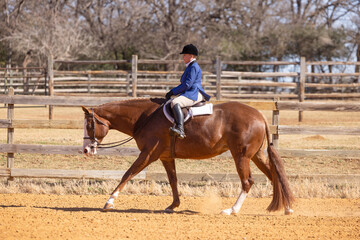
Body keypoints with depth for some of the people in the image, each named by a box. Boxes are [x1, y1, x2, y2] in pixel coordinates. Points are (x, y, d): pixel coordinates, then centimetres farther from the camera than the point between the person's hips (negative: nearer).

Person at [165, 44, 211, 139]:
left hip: (194, 94, -12)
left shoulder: (194, 67, -11)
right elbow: (185, 84, 27)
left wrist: (173, 92, -14)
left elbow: (187, 84, -18)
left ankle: (180, 130, -49)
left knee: (175, 102, -34)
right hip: (190, 94, 12)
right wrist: (173, 92, 14)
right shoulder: (190, 67, 22)